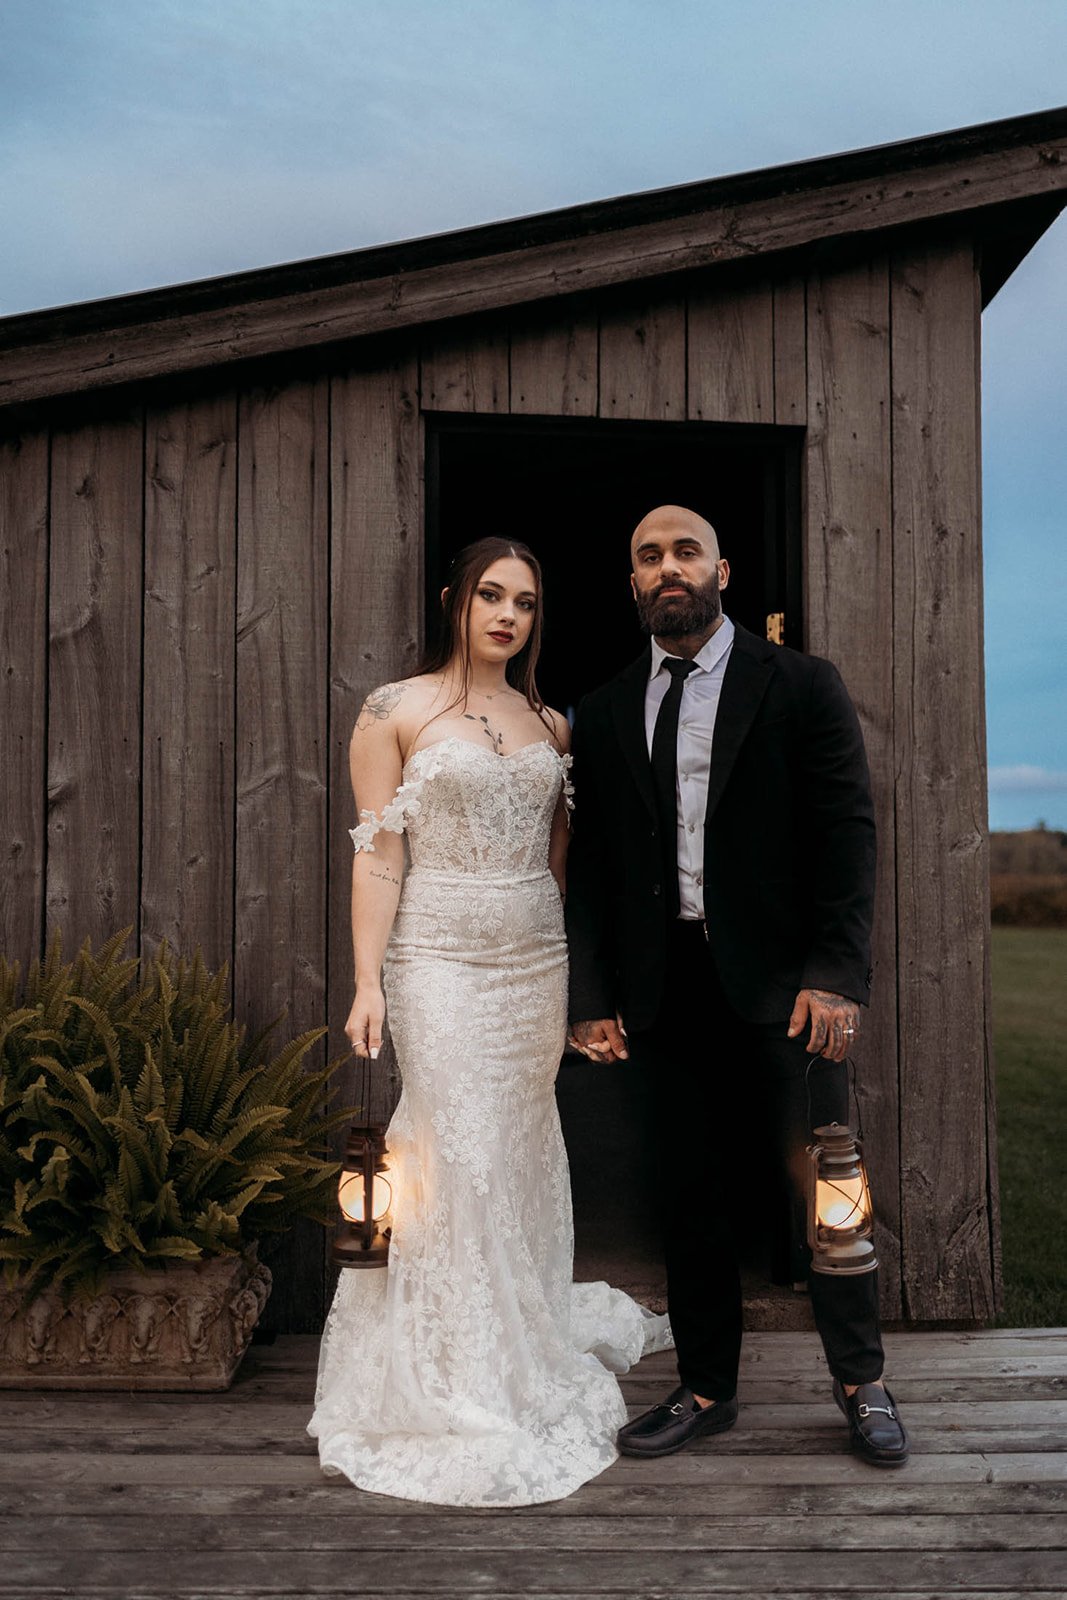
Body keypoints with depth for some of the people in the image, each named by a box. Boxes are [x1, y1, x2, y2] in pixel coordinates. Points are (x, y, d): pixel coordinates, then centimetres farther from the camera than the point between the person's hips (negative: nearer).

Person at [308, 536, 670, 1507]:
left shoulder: (549, 725, 12)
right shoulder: (396, 712, -1)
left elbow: (560, 856, 14)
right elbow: (377, 852, -5)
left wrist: (579, 977, 9)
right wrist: (368, 983, -10)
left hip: (538, 961, 4)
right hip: (441, 961, -4)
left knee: (526, 1159, 10)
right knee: (460, 1162, -4)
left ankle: (529, 1353, 30)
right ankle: (469, 1400, 11)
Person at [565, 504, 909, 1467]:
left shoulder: (801, 687, 1)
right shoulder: (605, 714, 10)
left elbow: (847, 835, -4)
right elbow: (591, 869, 9)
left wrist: (836, 976, -12)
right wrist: (593, 998, 3)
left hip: (779, 982, -3)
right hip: (664, 987, 3)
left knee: (817, 1185, 3)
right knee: (692, 1198, 12)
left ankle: (862, 1386, 24)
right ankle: (707, 1389, 29)